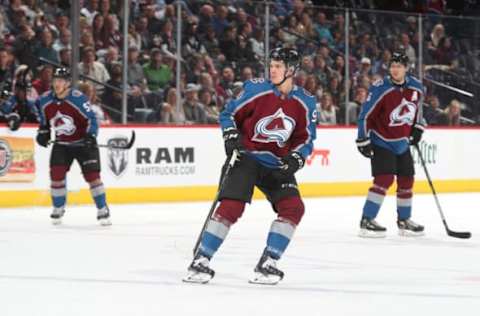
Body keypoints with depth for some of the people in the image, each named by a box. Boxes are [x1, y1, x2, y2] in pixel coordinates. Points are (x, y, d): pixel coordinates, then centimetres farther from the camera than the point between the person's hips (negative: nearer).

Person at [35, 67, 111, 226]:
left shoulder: (78, 98, -22)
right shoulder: (45, 100, -5)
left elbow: (91, 118, -19)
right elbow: (44, 119, 15)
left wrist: (91, 135, -30)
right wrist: (42, 132, 5)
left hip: (83, 143, -4)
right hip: (61, 144, 4)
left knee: (92, 175, -10)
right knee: (56, 175, -6)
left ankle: (103, 210, 0)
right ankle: (58, 209, 13)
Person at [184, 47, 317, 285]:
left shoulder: (305, 102, -1)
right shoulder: (256, 89, -9)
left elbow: (306, 138, 7)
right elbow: (228, 114, 2)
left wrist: (296, 158, -11)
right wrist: (230, 136, -15)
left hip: (277, 164, 4)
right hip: (247, 157, -4)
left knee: (293, 208, -13)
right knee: (231, 207, -18)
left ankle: (267, 264, -3)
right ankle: (201, 261, -12)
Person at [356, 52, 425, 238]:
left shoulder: (416, 88, -2)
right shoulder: (380, 89, -20)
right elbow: (366, 115, -16)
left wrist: (417, 129, 11)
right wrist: (363, 141, -17)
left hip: (402, 144, 7)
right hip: (381, 142, -7)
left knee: (406, 180, 12)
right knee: (384, 179, -17)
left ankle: (404, 221, 27)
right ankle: (367, 221, -14)